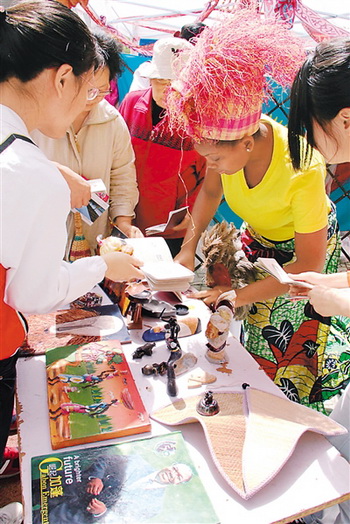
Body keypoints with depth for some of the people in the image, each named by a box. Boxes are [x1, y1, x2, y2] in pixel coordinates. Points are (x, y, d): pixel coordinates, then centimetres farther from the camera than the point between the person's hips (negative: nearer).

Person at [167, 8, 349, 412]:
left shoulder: (303, 170, -40)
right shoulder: (230, 138, -27)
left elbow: (309, 265, -30)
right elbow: (210, 191, -4)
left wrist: (235, 296, -32)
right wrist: (188, 248, -15)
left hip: (302, 252, -4)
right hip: (257, 238, 5)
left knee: (284, 348, 6)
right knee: (251, 336, 10)